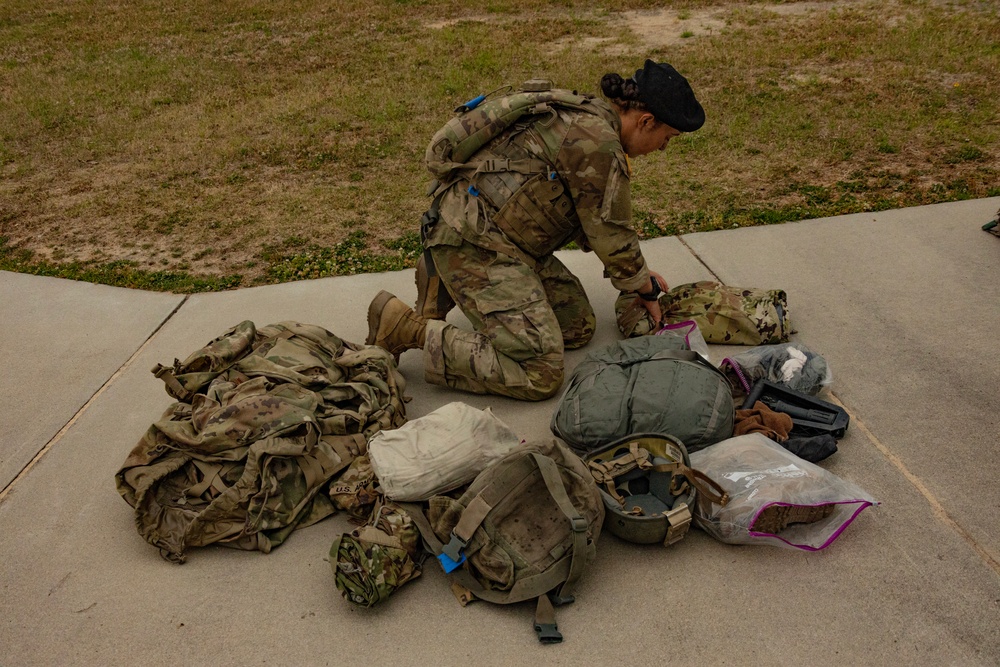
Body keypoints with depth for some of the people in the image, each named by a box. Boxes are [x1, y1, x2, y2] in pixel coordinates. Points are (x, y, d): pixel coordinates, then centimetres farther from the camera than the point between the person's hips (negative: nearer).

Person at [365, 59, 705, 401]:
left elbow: (595, 217, 24)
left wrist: (639, 274, 23)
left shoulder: (587, 116, 13)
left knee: (578, 327, 12)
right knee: (539, 376, -14)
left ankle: (451, 285, 13)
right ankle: (405, 327, -9)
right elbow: (611, 235, -10)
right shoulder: (598, 144, -19)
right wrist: (648, 290, 8)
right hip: (475, 244, -11)